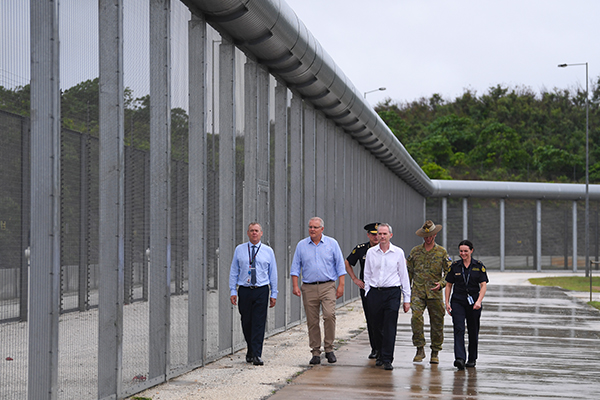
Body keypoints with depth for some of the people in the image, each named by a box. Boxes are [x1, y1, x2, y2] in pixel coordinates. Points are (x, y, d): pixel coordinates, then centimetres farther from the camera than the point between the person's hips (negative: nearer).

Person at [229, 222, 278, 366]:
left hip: (261, 291, -1)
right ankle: (250, 350, 26)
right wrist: (233, 291, 1)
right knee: (246, 323, 7)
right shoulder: (239, 250, 7)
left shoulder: (268, 251, 6)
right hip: (244, 290, 1)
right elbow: (234, 271, 9)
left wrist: (274, 294, 5)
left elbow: (273, 273, 8)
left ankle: (256, 355, -7)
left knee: (259, 323, -7)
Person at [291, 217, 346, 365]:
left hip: (328, 286, -2)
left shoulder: (332, 243, 5)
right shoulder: (301, 245, 8)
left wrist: (341, 285, -1)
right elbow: (295, 267, 10)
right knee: (312, 321, 2)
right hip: (308, 288, 2)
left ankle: (329, 349, -6)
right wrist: (295, 285, -1)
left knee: (329, 315, -19)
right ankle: (316, 353, 10)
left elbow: (340, 265, 6)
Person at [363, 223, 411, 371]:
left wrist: (407, 298, 4)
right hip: (375, 293, 2)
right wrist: (368, 293, 4)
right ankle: (381, 355, 22)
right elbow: (367, 274, 14)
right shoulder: (371, 252, 8)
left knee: (390, 327, -8)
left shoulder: (398, 252, 3)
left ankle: (387, 359, -7)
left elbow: (404, 276, 6)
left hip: (392, 293, -2)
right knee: (377, 327, 6)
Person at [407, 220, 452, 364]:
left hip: (435, 293, 0)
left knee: (437, 323, 3)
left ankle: (435, 353, 17)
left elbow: (449, 272, 5)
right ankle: (420, 350, -7)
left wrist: (441, 283, -13)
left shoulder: (442, 252, 5)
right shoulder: (415, 251, 10)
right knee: (416, 318, -18)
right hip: (418, 292, 0)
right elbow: (409, 271, 15)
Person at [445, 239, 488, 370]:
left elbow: (483, 285, -3)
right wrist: (447, 302, 1)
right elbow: (448, 285, 9)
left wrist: (479, 301, -17)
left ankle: (472, 359, 23)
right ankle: (460, 358, -24)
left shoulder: (479, 266, 1)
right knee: (459, 329, -15)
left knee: (473, 331, 8)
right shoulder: (454, 266, 4)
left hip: (473, 302, 0)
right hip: (457, 302, 0)